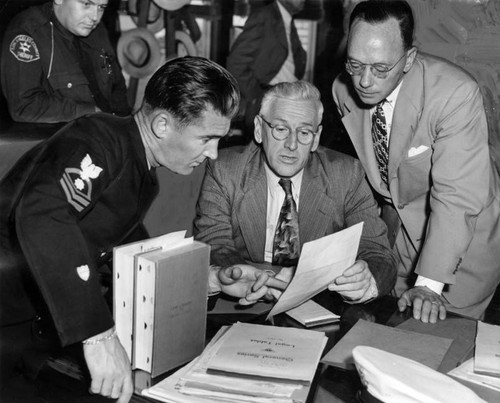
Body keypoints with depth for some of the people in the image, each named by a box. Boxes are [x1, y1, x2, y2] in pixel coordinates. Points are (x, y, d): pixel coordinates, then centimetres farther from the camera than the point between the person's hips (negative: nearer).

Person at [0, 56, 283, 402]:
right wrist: (99, 333, -40)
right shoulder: (100, 140, -21)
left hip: (44, 328, 8)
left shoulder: (144, 179, 7)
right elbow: (40, 215, -38)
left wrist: (214, 280, 4)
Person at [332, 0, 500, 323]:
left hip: (463, 237, -4)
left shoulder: (456, 94, -30)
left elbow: (457, 197, -31)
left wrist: (429, 284, -35)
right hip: (396, 227, 5)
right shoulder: (344, 89, -12)